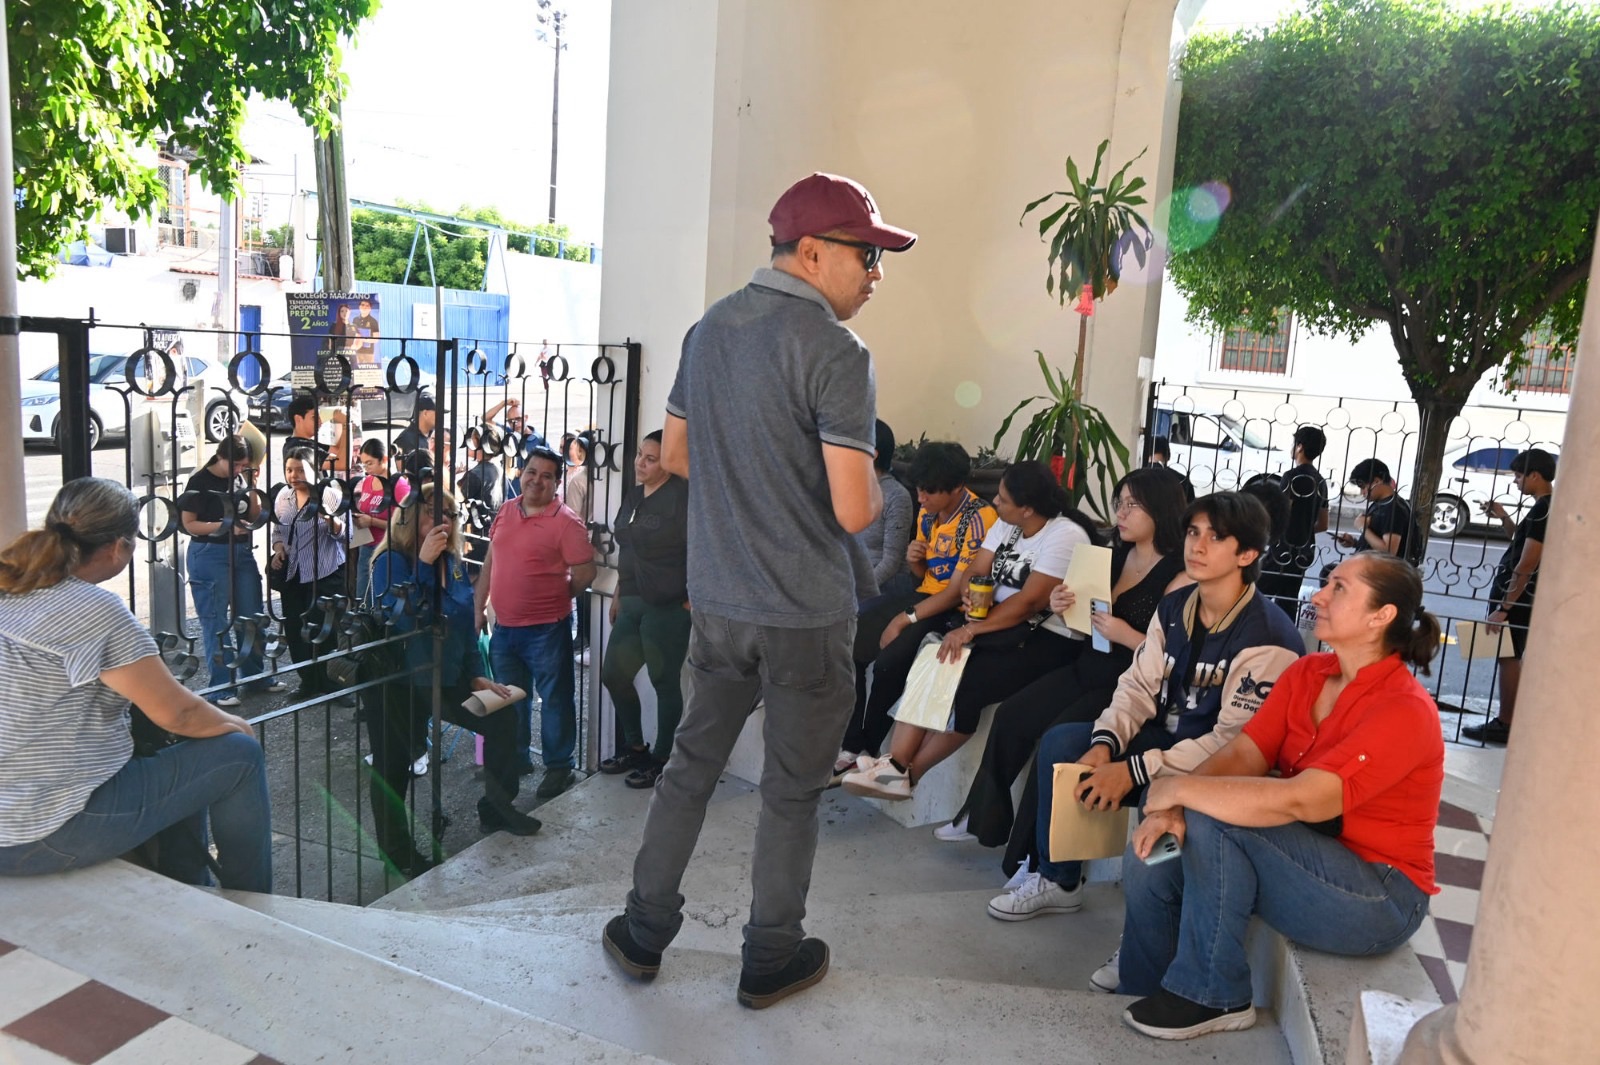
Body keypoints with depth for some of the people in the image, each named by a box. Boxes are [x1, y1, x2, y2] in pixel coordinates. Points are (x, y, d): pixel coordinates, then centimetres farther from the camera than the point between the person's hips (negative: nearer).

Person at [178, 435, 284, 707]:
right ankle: (221, 687, 4)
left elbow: (254, 516, 10)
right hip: (210, 555, -6)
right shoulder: (200, 482, -8)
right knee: (216, 622, -1)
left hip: (242, 552, 6)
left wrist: (252, 488, -3)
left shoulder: (240, 479, 7)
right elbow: (189, 524, -9)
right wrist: (225, 525, -20)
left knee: (251, 617, 11)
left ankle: (255, 676, 25)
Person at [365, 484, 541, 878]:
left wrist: (476, 676, 7)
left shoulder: (454, 564, 4)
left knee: (501, 718, 1)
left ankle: (496, 808, 19)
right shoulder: (392, 561, -16)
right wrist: (423, 563, -35)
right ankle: (397, 851, 20)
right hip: (396, 685, -6)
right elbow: (401, 618, -31)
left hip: (446, 679, 6)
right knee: (393, 767, 2)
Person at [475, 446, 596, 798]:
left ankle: (559, 766, 19)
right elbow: (489, 563, 14)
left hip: (546, 630, -6)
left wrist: (553, 597, -1)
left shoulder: (565, 521, -12)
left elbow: (585, 573, -13)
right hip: (504, 627, 7)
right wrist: (479, 608, 12)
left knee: (555, 699, 5)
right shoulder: (505, 511, 7)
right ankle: (515, 759, 37)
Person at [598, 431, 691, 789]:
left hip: (667, 608, -9)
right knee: (614, 675, 14)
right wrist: (619, 594, 20)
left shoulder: (681, 496, -13)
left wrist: (691, 600, -17)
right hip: (632, 605, 9)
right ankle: (634, 747, 30)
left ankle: (660, 759, 16)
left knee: (664, 682, 2)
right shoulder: (634, 495, 12)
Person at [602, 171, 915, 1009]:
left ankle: (643, 931, 32)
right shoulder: (835, 353, -18)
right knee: (792, 790, 11)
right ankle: (769, 959, 28)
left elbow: (674, 454, 14)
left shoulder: (709, 328, 6)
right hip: (807, 615, -6)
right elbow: (854, 509, -22)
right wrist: (879, 495, 0)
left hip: (717, 601, 6)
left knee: (692, 762, 19)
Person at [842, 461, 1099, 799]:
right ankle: (895, 763, -19)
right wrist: (969, 593, -19)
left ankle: (907, 772, -9)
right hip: (1001, 625, 8)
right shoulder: (1006, 525, 9)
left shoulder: (1066, 536, -17)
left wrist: (972, 629, -23)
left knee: (965, 686, -25)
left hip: (1048, 640, -8)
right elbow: (974, 572, 5)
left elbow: (1030, 602, -22)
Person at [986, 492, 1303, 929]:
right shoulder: (1174, 607, 2)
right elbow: (1139, 685, 1)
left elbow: (1234, 742, -25)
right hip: (1164, 735, 8)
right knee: (1059, 742, -6)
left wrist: (1134, 770, -28)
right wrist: (1104, 743, -18)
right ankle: (1056, 880, 8)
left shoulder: (1266, 637, -23)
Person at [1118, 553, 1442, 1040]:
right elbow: (1241, 754, -6)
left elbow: (1299, 802, -33)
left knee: (1215, 822, -27)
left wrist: (1181, 788, -25)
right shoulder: (1306, 673, 2)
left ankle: (1213, 997, -10)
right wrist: (1169, 809, -23)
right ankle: (1143, 994, 8)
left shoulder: (1403, 711, -22)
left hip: (1381, 898, -7)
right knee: (1151, 860, -12)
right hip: (1309, 861, 7)